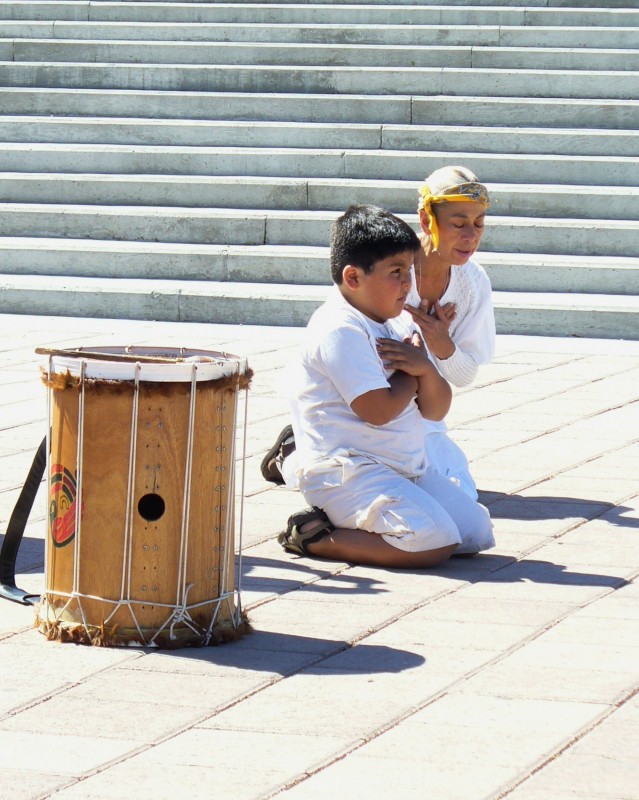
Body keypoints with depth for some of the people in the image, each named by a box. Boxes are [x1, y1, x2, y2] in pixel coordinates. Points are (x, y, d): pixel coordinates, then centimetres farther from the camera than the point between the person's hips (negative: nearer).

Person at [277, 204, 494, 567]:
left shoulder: (402, 324, 14)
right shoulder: (340, 329, -14)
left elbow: (436, 410, 13)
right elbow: (379, 410, -22)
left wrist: (425, 369, -8)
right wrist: (411, 373, -3)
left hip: (408, 469, 10)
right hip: (346, 472, -10)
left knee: (477, 532, 1)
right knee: (435, 542, -25)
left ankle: (348, 523, 7)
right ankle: (316, 537, -11)